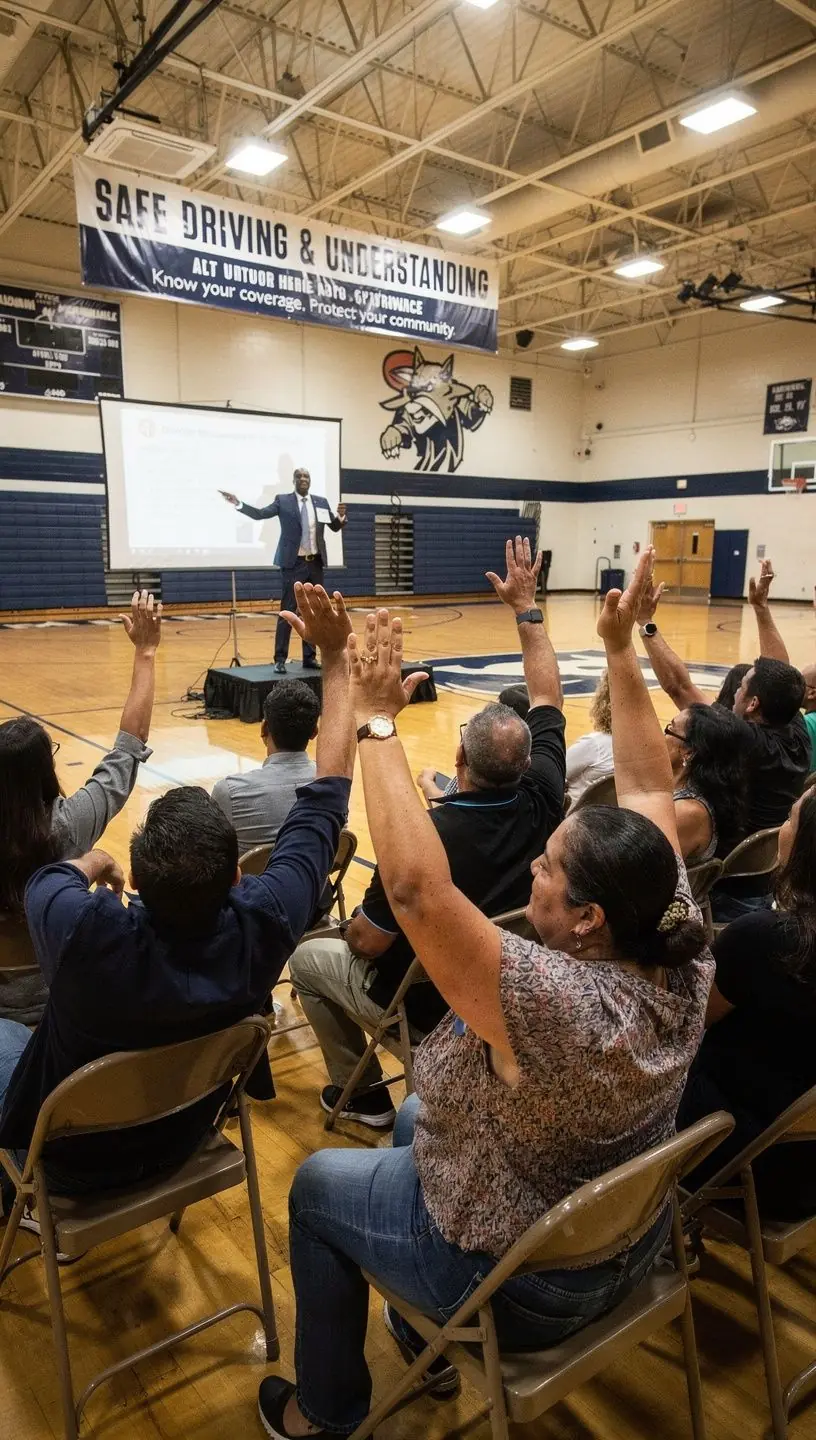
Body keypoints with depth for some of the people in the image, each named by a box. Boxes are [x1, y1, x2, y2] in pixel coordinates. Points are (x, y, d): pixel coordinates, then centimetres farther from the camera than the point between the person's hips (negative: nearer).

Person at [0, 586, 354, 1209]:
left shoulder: (89, 935, -42)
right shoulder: (264, 924, -34)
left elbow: (51, 879, -16)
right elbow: (327, 797, -21)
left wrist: (93, 863, 6)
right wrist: (336, 657, -17)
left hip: (74, 1156, -3)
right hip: (182, 1137, 4)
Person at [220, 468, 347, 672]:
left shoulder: (321, 502, 8)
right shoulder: (283, 501, -1)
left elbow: (335, 527, 13)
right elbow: (260, 514, -10)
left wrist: (341, 516, -9)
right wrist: (238, 503, -23)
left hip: (315, 564, 4)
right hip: (294, 563, -4)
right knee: (287, 612, -4)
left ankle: (310, 657, 17)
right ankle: (280, 659, 0)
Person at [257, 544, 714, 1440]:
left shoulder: (555, 1004, -41)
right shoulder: (680, 954, -19)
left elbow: (416, 889, -48)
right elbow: (646, 787, -12)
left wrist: (377, 723, -42)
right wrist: (621, 651, -11)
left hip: (524, 1285, -7)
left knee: (317, 1186, 13)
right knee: (414, 1120, 27)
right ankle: (430, 1337, 45)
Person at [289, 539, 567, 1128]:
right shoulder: (542, 801, -20)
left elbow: (368, 943, -24)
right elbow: (548, 698, -5)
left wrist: (352, 928, 0)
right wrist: (527, 608, 1)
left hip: (429, 1003, -6)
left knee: (308, 959, 17)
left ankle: (363, 1092, 26)